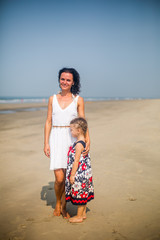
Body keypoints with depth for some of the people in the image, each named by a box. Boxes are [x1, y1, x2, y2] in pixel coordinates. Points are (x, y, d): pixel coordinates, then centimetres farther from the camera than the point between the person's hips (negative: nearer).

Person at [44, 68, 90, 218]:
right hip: (56, 139, 0)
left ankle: (64, 206, 25)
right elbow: (48, 122, 9)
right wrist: (46, 143, 2)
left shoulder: (78, 100, 4)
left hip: (72, 139, 0)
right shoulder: (53, 99, 8)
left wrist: (88, 140, -14)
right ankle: (57, 203, 23)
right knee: (59, 178, -7)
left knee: (69, 177, 2)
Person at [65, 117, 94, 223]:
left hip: (79, 174, -10)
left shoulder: (79, 144, -20)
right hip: (83, 174, 10)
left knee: (80, 194, 2)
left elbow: (76, 161, -21)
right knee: (83, 194, 17)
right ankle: (83, 213, 29)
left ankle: (79, 216, 13)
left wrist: (72, 175, -17)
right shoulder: (82, 142, 9)